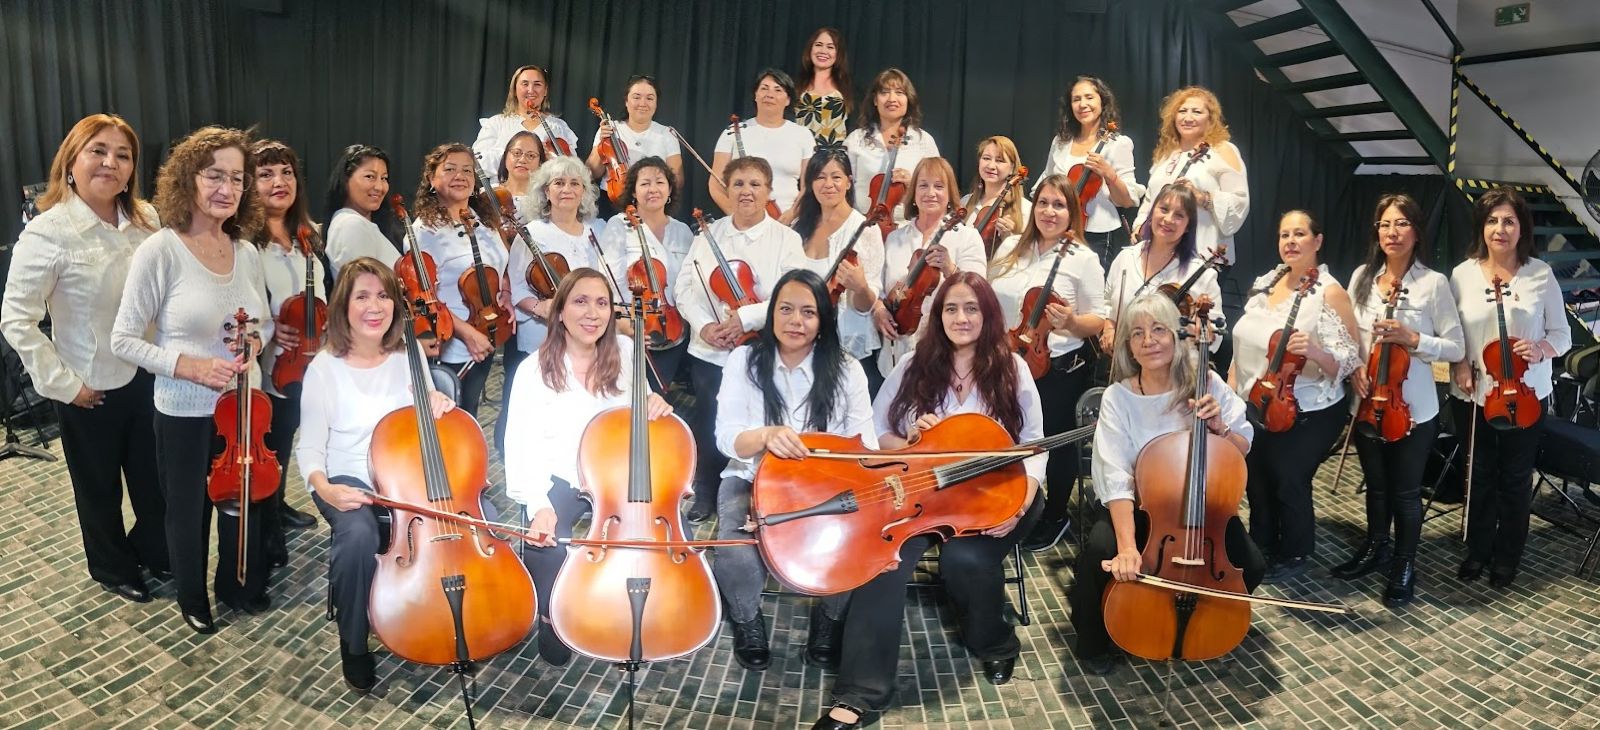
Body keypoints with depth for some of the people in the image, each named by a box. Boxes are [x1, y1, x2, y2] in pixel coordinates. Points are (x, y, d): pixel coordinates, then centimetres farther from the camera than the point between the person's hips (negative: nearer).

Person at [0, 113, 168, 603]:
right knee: (100, 488, 17)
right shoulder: (48, 233, -18)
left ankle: (151, 552, 42)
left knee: (156, 480, 17)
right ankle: (114, 569, 39)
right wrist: (62, 382, -14)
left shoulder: (147, 220, -3)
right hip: (91, 390, -4)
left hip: (147, 378, 4)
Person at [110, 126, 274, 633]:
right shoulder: (160, 251, -16)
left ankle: (239, 585, 43)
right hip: (184, 412, -4)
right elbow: (124, 340, -12)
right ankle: (193, 599, 38)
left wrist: (251, 349, -8)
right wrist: (188, 365, -23)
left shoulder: (247, 253, -1)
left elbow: (265, 323, 13)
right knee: (189, 511, 15)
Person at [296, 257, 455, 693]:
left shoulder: (408, 360, 2)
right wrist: (324, 489, -25)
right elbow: (309, 449, -5)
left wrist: (437, 404, -10)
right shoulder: (324, 369, -7)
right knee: (358, 535, -36)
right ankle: (354, 643, -8)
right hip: (348, 482, -3)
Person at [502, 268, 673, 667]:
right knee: (548, 548, -32)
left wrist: (653, 404, -10)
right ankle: (552, 619, 0)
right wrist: (539, 505, -27)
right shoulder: (536, 370, -9)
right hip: (560, 482, -2)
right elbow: (523, 446, -12)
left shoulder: (626, 352, -1)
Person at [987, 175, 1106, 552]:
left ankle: (1054, 519, 30)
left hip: (1059, 370, -4)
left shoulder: (1082, 258, -7)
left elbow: (1098, 320, -7)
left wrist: (1071, 322, -26)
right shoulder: (1010, 247, 6)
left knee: (1055, 445, 9)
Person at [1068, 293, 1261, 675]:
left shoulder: (1207, 383, -9)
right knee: (1101, 552, -30)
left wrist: (1219, 426, -22)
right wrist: (1127, 544, -37)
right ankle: (1095, 641, -1)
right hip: (1136, 504, -2)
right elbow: (1117, 480, -24)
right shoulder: (1118, 398, -16)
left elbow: (1244, 448, 1)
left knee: (1251, 564, -18)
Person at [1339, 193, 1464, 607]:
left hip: (1413, 408, -4)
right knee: (1376, 484, 20)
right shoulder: (1362, 276, 3)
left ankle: (1404, 565, 25)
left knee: (1406, 491, 8)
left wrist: (1412, 339, -22)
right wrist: (1353, 368, -7)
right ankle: (1376, 548, 39)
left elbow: (1455, 347, -7)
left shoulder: (1433, 282, -9)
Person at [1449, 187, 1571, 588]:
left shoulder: (1541, 274, -6)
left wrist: (1540, 349, -23)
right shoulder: (1463, 274, -2)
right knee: (1480, 476, 12)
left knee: (1516, 478, 9)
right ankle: (1477, 551, 29)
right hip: (1476, 393, 1)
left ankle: (1507, 559, 25)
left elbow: (1562, 335, -2)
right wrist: (1459, 365, -14)